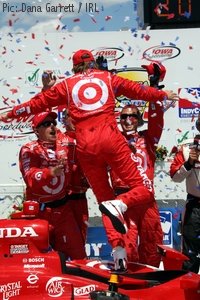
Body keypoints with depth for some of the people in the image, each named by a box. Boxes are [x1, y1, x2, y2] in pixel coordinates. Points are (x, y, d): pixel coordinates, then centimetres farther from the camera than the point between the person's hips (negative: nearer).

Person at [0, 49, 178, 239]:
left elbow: (39, 102, 23)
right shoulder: (107, 78, 19)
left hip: (85, 146, 2)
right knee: (144, 189, 1)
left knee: (104, 198, 11)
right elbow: (137, 90, 29)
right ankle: (119, 204, -30)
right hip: (111, 139, -1)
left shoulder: (67, 85, 18)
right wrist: (163, 95, 44)